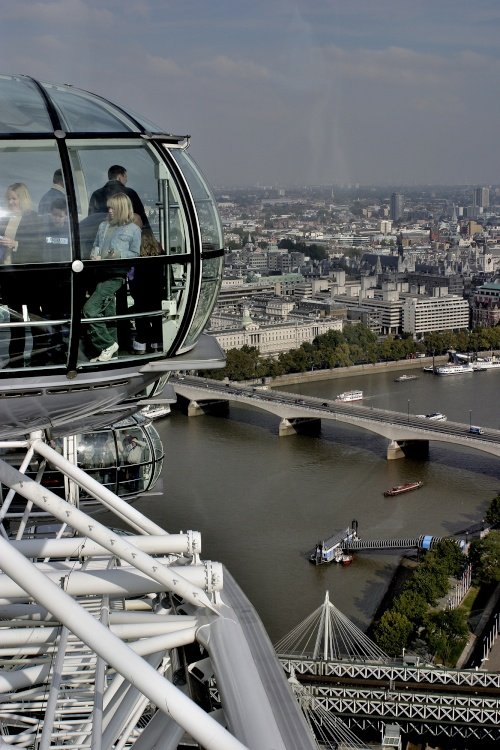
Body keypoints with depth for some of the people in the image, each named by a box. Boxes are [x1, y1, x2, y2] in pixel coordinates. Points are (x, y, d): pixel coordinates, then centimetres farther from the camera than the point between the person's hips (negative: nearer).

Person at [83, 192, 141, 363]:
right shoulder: (103, 226, 17)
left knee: (90, 308, -17)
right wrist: (94, 255, 2)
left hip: (116, 275, -7)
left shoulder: (133, 229, 0)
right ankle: (111, 352, 18)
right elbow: (96, 245, 24)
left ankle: (107, 344, -5)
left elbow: (135, 254, 2)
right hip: (101, 273, 7)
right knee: (107, 312, 11)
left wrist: (119, 255, -14)